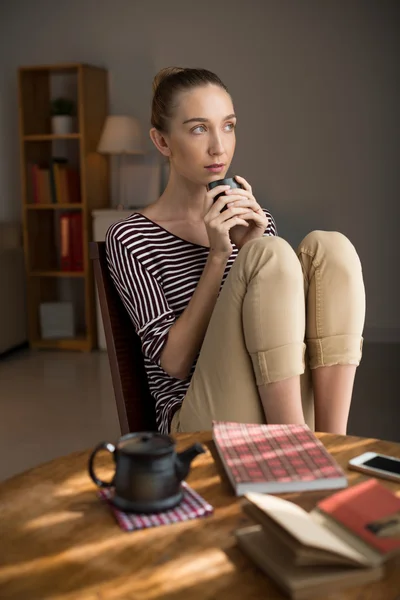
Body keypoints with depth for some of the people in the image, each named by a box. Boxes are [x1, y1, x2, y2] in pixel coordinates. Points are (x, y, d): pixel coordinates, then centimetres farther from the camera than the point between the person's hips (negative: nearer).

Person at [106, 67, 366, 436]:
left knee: (328, 248, -16)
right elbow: (173, 362, -9)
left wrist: (251, 250, -8)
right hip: (200, 424, -5)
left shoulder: (254, 222, 14)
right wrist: (218, 256, -16)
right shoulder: (130, 239, -1)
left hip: (285, 416, 5)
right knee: (273, 254, -25)